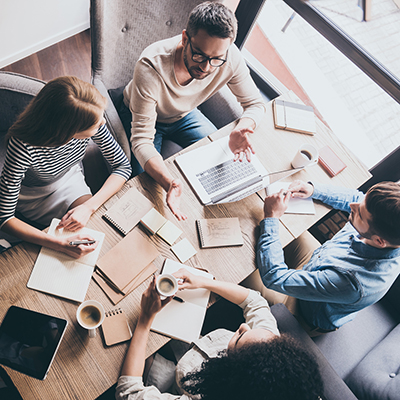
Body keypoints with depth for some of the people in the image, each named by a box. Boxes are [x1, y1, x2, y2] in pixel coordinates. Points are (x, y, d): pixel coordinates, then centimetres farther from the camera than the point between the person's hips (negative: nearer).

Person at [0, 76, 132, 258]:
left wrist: (89, 206, -31)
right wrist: (60, 244, -43)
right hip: (34, 196, -4)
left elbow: (123, 165, -17)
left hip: (71, 181, 4)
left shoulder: (89, 121, -29)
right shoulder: (23, 147, -39)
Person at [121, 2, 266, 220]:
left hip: (184, 114, 4)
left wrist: (242, 128, -41)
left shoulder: (230, 57, -30)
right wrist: (170, 183, -58)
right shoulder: (150, 67, -42)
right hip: (142, 115, -3)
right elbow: (142, 140, -39)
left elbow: (255, 103, -16)